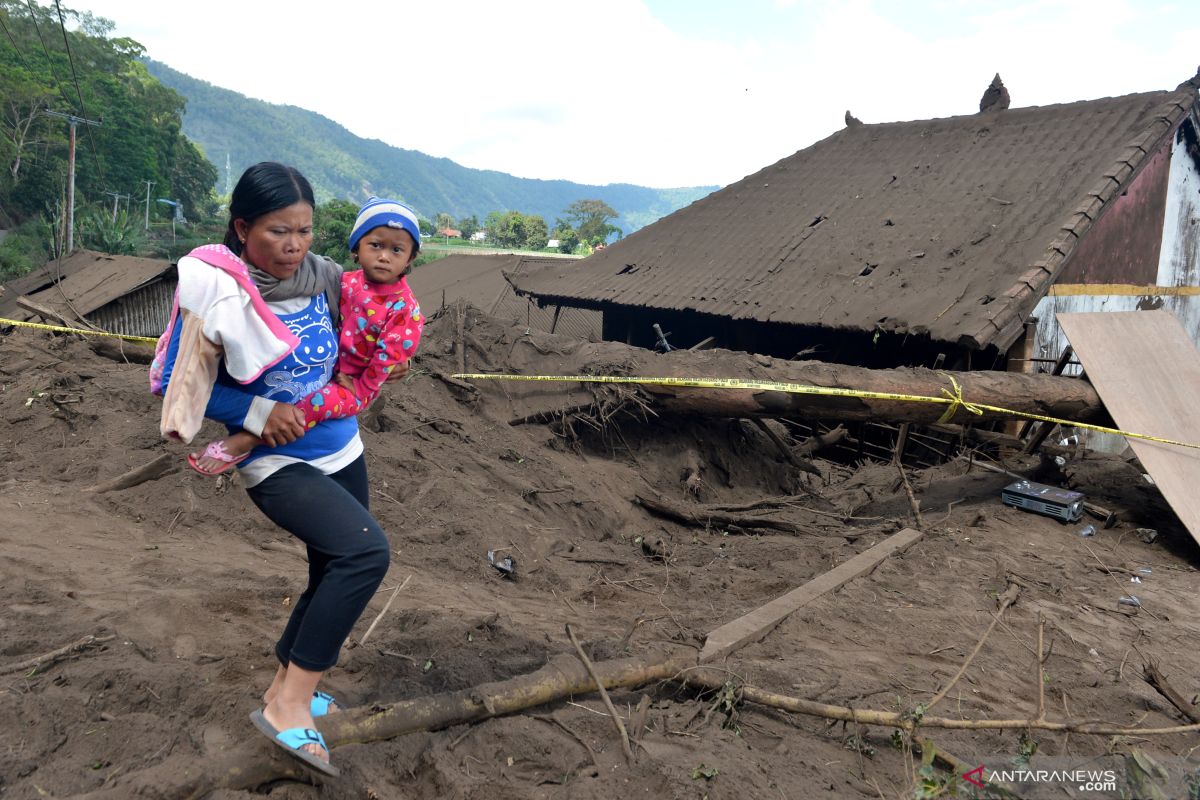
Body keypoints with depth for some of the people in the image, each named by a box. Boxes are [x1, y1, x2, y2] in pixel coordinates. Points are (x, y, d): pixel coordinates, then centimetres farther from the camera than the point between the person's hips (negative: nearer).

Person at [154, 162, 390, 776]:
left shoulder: (321, 276, -3)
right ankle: (290, 708, -17)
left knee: (334, 576, 17)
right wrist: (258, 412, -20)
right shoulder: (217, 293, -18)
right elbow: (171, 382, -11)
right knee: (366, 550, -28)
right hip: (278, 465, -7)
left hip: (341, 452, 7)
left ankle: (284, 688, 39)